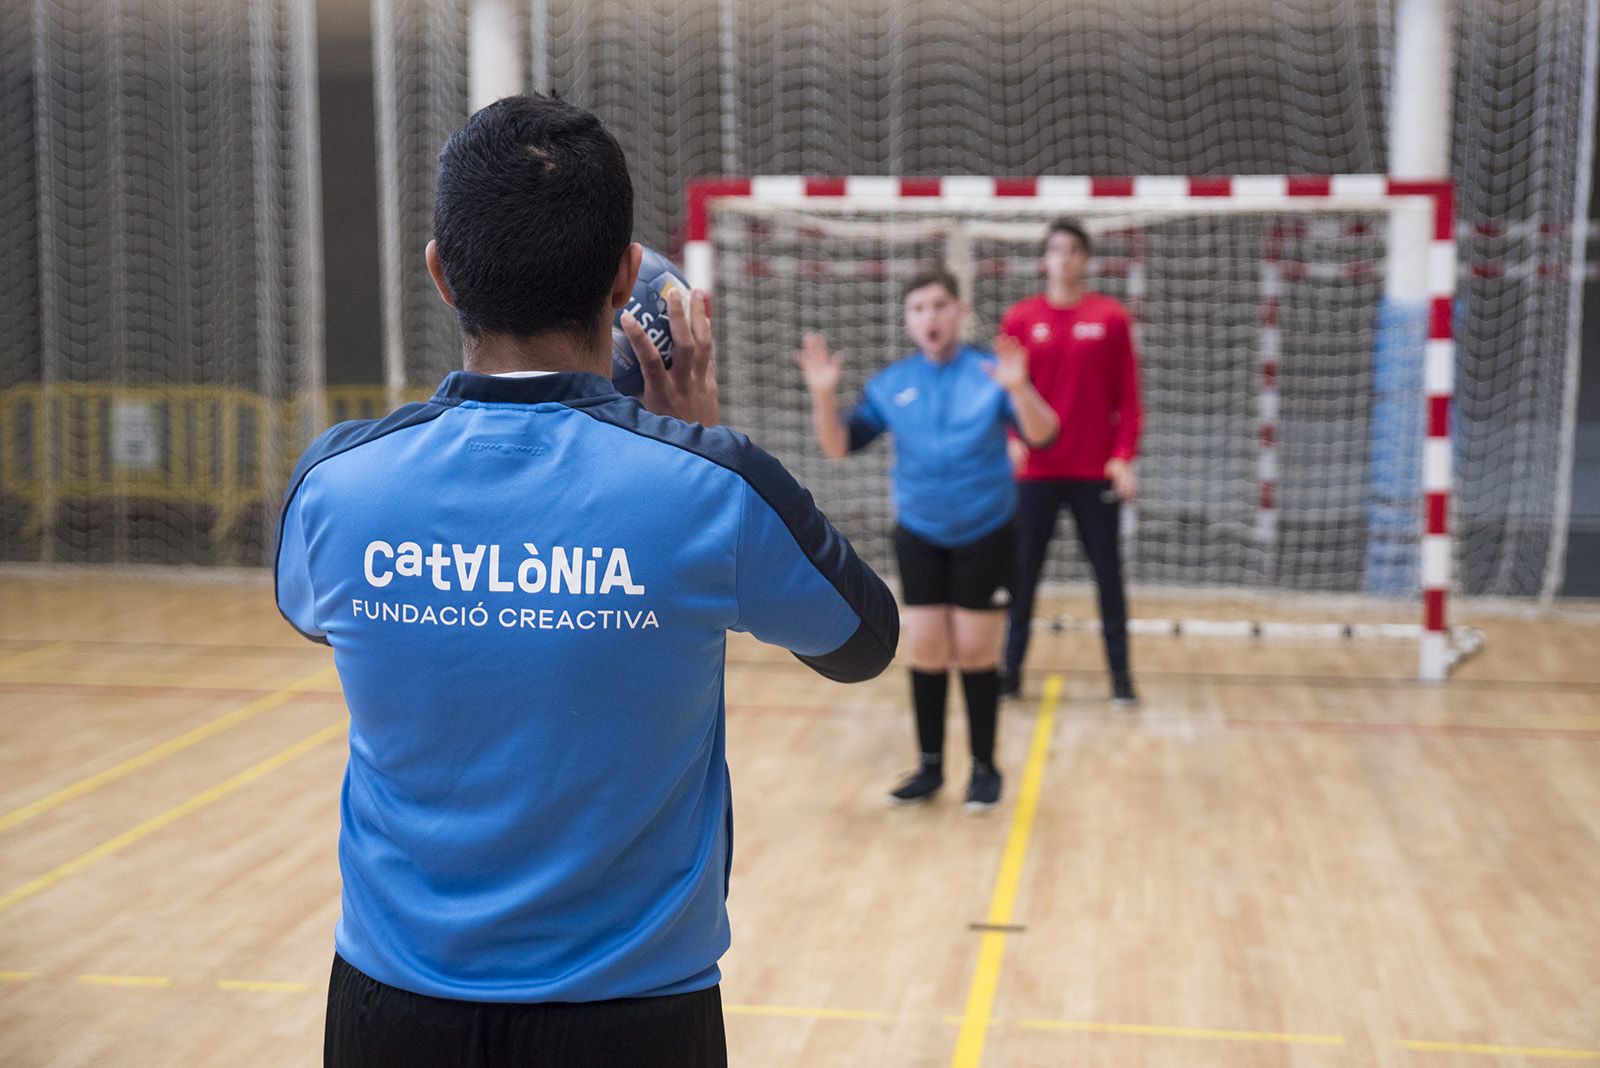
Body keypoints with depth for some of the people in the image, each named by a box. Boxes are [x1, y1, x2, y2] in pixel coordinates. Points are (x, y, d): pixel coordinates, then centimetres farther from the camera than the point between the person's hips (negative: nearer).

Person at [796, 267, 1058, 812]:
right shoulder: (889, 384, -1)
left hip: (985, 535, -2)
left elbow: (1042, 435, -20)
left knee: (975, 652, 2)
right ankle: (929, 767, 18)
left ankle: (984, 768, 17)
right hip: (918, 535, 2)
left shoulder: (989, 374, -9)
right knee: (926, 651, 4)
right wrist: (823, 393, -21)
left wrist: (1018, 388, -40)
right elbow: (838, 446, -4)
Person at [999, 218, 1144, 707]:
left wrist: (1124, 455, -8)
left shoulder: (1112, 318, 2)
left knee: (1108, 572, 5)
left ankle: (1120, 671, 15)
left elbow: (1128, 396, 1)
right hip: (1036, 471, 1)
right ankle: (1011, 667, 15)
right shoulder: (1020, 319, 3)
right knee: (1022, 572, 4)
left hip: (1096, 472, 0)